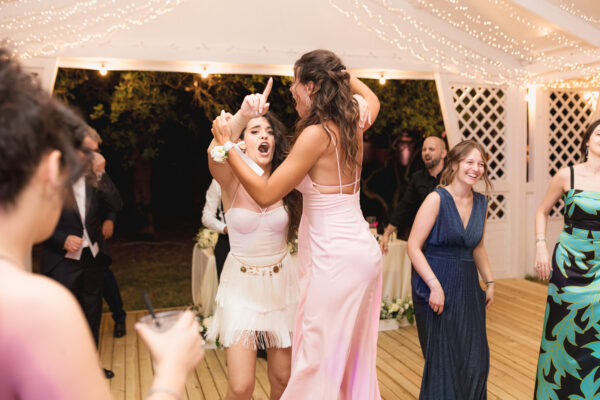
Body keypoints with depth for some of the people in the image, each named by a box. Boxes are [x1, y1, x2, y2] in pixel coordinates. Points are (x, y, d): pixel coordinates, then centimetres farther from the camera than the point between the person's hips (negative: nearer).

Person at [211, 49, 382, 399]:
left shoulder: (317, 134, -17)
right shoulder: (352, 124, 5)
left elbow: (265, 194, -15)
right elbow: (372, 99, 31)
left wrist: (226, 144, -9)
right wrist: (339, 71, 24)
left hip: (334, 258, -9)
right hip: (363, 251, 9)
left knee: (318, 362, 3)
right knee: (354, 358, 21)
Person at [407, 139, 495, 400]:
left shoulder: (481, 203, 7)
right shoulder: (437, 199, -12)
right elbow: (413, 246, -15)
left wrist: (489, 282, 15)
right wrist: (435, 286, -19)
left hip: (468, 287, 6)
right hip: (437, 285, -6)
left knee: (475, 359, 11)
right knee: (443, 358, 4)